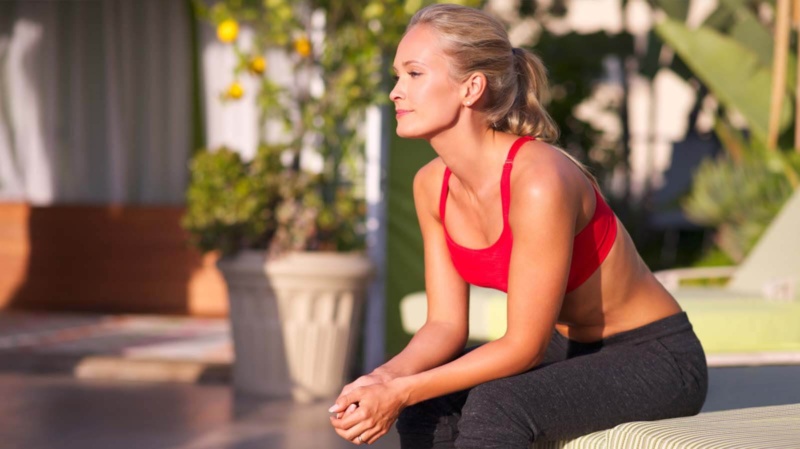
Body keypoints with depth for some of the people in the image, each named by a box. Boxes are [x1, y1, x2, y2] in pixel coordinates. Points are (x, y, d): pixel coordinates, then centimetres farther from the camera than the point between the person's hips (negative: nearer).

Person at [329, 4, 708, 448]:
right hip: (570, 350, 8)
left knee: (495, 405, -29)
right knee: (428, 404, -9)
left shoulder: (540, 180, -29)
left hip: (657, 360, -8)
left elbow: (525, 346, -26)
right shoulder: (433, 185, -5)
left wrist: (402, 391, -29)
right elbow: (446, 324, -2)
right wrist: (383, 379, -22)